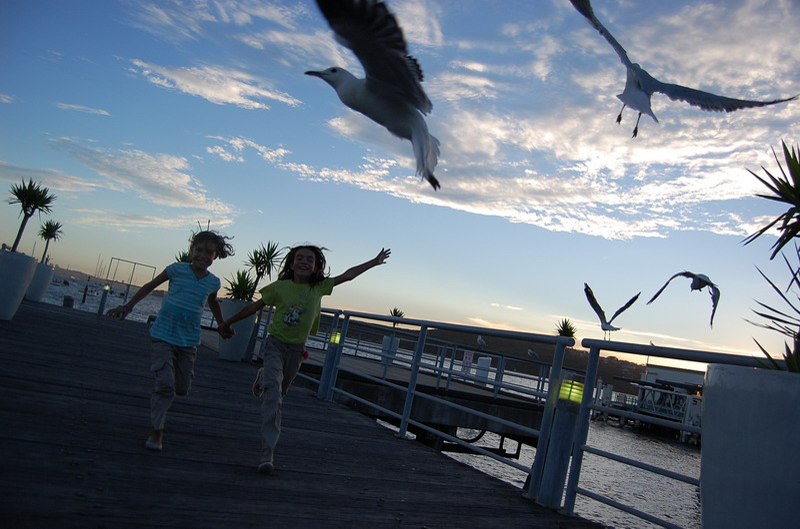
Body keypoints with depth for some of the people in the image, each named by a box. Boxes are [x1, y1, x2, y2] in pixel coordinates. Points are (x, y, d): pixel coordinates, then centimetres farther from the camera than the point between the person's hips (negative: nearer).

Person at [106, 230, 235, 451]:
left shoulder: (213, 282, 3)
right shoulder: (177, 269, -6)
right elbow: (150, 286, 5)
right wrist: (128, 306, -1)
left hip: (188, 342, 3)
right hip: (163, 335, -3)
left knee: (182, 387, 9)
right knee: (165, 384, -12)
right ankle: (156, 431, 2)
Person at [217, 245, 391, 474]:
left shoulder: (319, 288, -2)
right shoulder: (280, 287, -9)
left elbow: (347, 275, 1)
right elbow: (255, 306, 1)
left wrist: (374, 262, 3)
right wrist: (228, 322, 8)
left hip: (296, 350, 3)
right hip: (276, 345, -3)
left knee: (279, 392, 20)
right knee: (273, 392, -18)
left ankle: (264, 378, 56)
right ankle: (267, 452, -18)